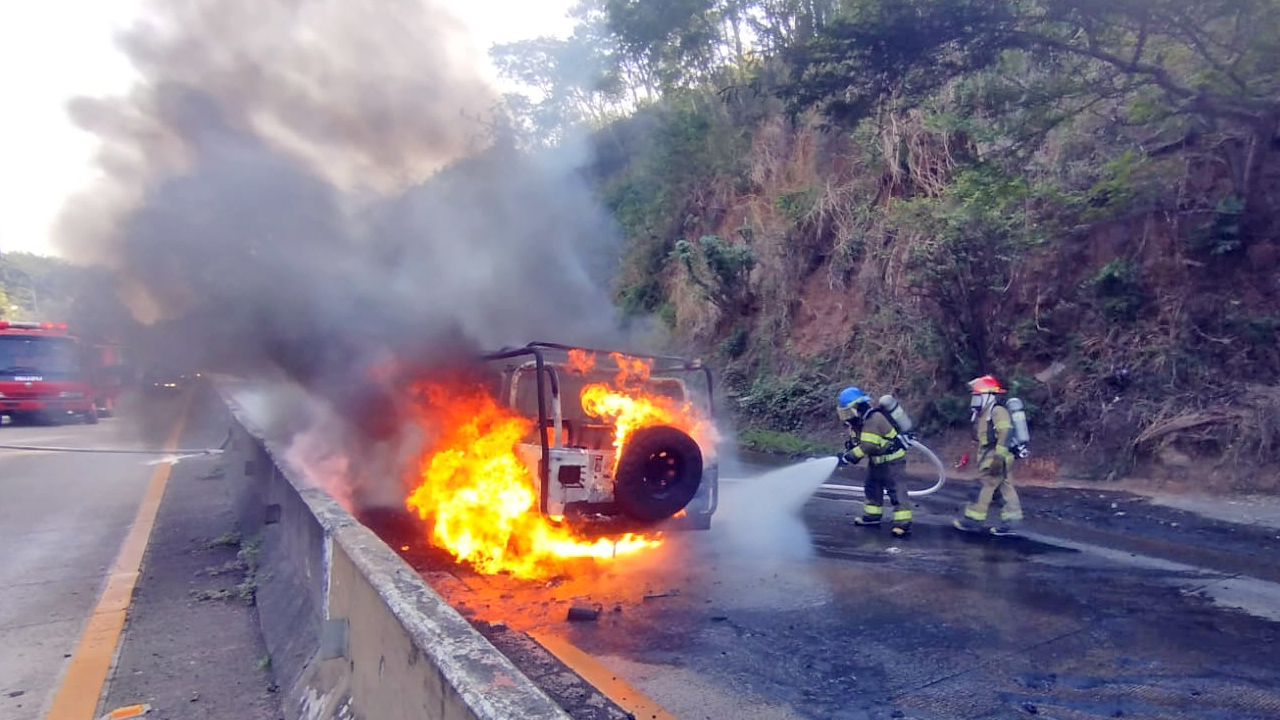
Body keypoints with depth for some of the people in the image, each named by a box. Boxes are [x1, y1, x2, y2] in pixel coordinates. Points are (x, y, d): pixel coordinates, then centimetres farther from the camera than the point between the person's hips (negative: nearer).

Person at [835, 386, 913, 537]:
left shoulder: (873, 420, -31)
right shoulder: (859, 419, 0)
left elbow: (867, 447, -35)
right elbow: (853, 441, 7)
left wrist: (847, 458, -29)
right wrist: (844, 453, -10)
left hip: (892, 459, -10)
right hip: (877, 460, 10)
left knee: (895, 489, -10)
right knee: (872, 487, 15)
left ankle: (903, 523, -8)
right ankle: (872, 516, 27)